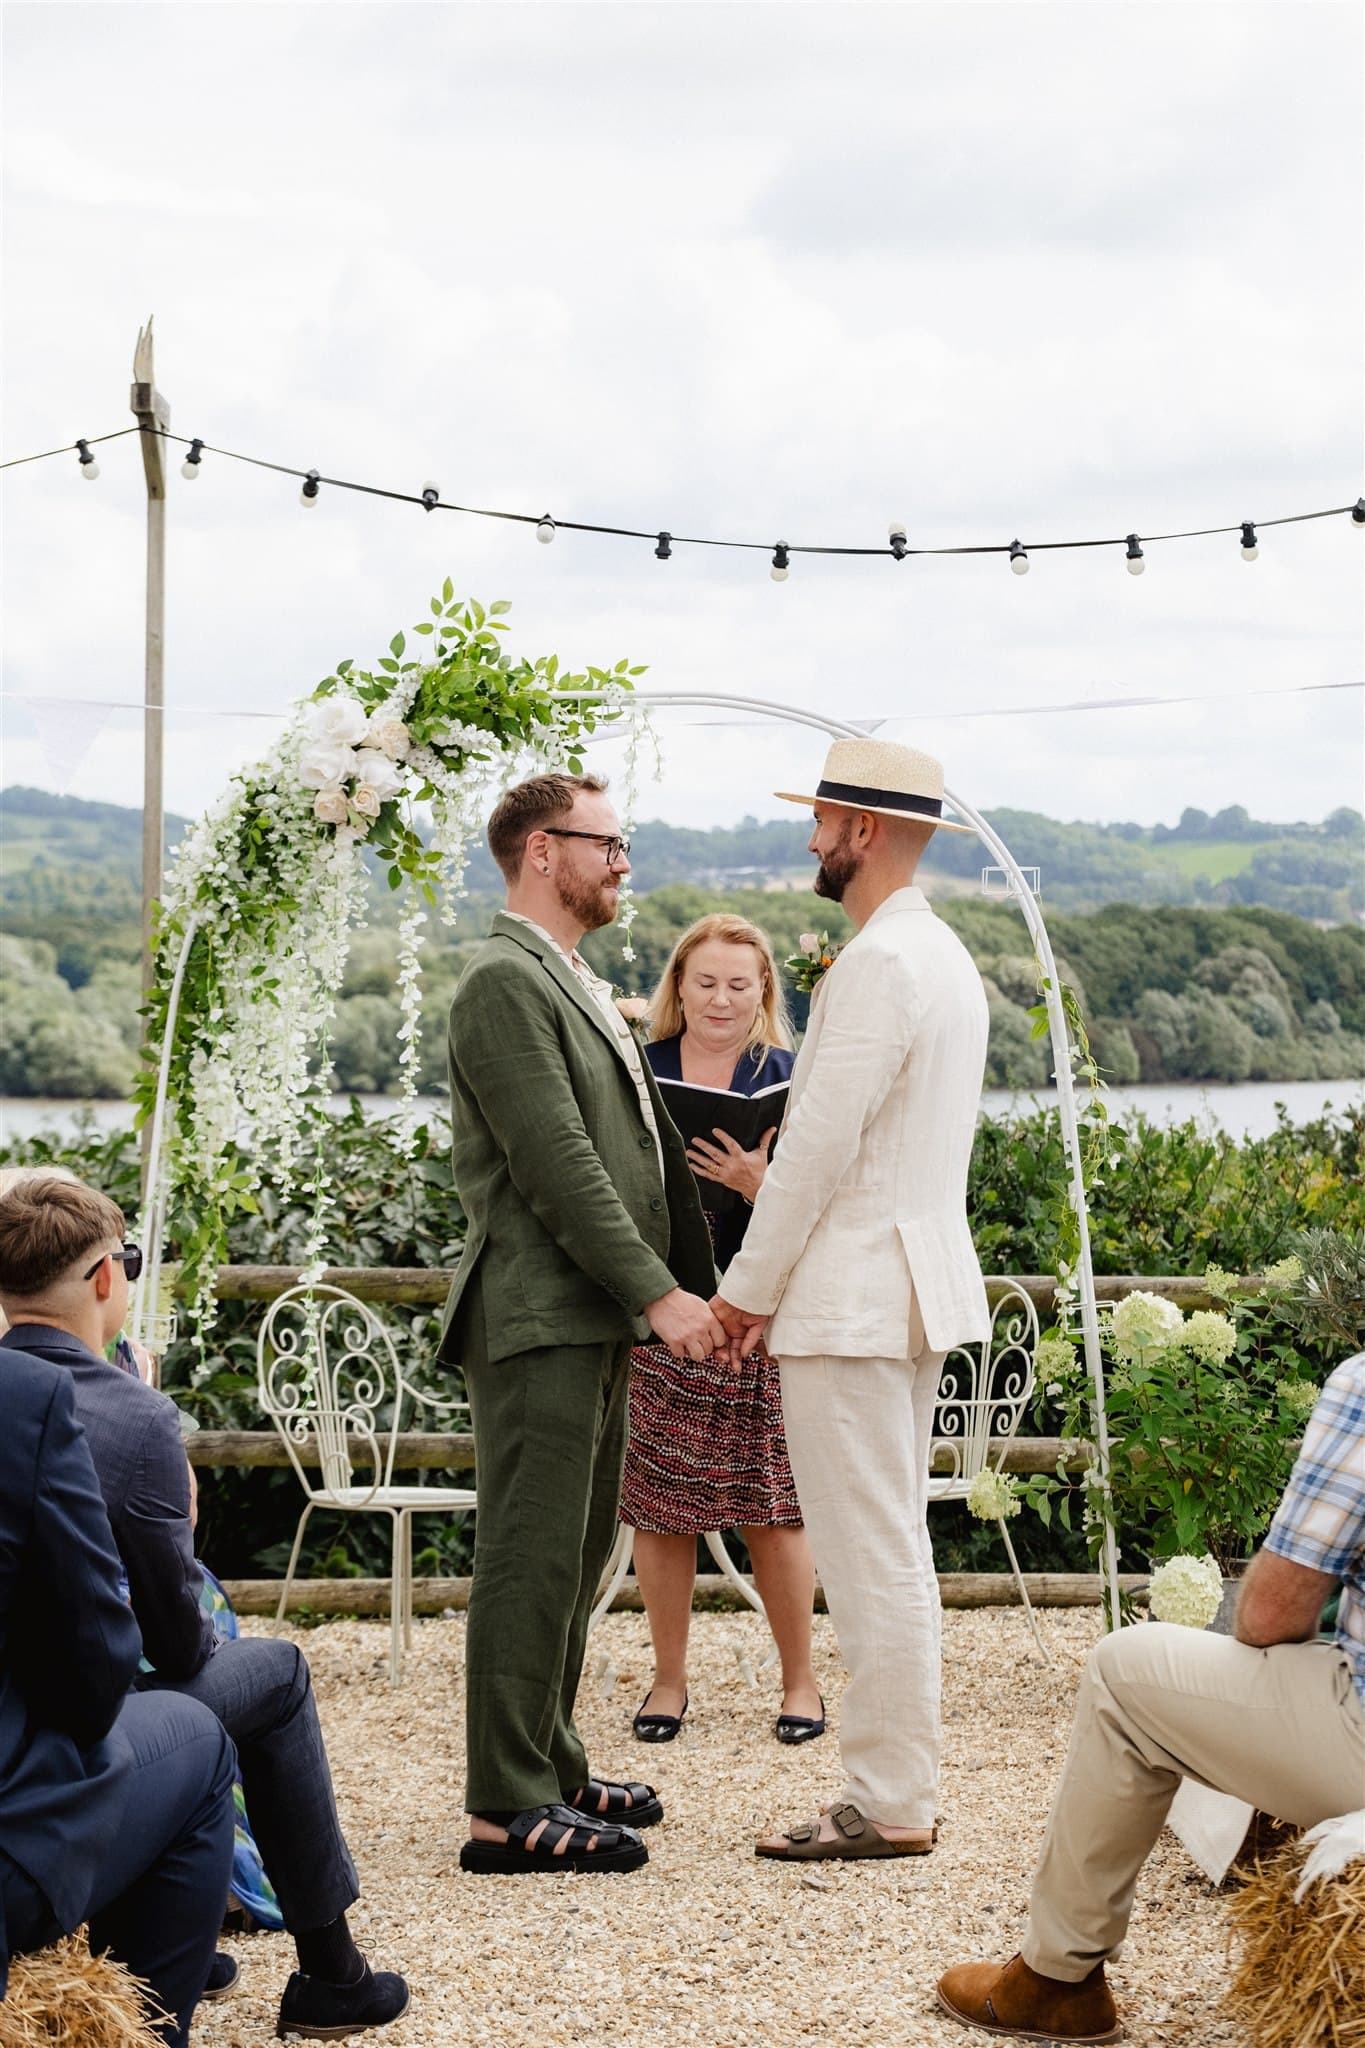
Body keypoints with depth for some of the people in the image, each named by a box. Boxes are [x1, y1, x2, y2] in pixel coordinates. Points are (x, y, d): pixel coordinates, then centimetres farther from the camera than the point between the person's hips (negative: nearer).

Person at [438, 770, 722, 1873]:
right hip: (540, 1318, -10)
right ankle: (507, 1810, -3)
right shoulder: (504, 982, -12)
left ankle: (552, 1768, 24)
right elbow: (557, 1162, -18)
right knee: (533, 1558, -7)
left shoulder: (577, 985, 21)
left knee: (578, 1552, 15)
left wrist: (691, 1284, 14)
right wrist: (658, 1292, -18)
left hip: (595, 1320, 10)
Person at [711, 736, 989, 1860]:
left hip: (854, 1296, -11)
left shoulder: (878, 965, -16)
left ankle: (889, 1806, 0)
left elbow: (819, 1145, -19)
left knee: (872, 1555, -6)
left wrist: (748, 1287, -9)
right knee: (896, 1547, 14)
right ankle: (900, 1785, 20)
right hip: (920, 1282, 11)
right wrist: (776, 1280, 20)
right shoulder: (946, 955, 16)